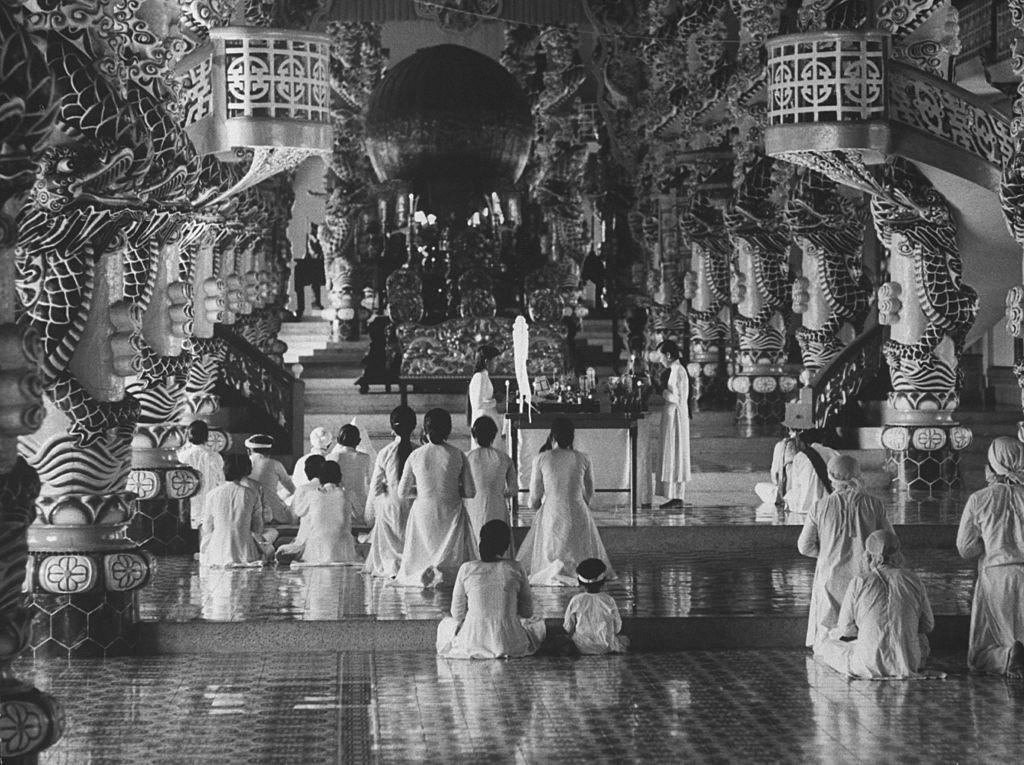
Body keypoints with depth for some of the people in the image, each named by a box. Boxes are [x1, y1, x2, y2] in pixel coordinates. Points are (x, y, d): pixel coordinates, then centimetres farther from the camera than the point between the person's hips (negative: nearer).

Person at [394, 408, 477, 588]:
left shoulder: (415, 456, -4)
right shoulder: (457, 456, -6)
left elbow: (402, 492, 3)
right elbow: (470, 492, -3)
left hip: (423, 514, 1)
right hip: (450, 513, -1)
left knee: (422, 559, 12)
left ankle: (423, 573, -9)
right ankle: (443, 573, -17)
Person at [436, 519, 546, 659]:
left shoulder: (467, 569, -4)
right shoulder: (515, 569, -4)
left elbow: (457, 614, 2)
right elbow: (527, 612, 7)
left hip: (472, 646, 0)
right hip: (510, 646, 0)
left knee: (445, 624, 32)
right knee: (539, 625, 30)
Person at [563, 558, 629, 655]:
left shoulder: (575, 601, -15)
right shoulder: (609, 600, -15)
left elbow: (568, 628, -4)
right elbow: (617, 628, -4)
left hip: (582, 648, 0)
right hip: (605, 647, 0)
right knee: (625, 641, 29)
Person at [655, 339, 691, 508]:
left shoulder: (678, 371, -16)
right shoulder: (674, 370, 14)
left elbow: (679, 399, -20)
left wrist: (663, 392, -9)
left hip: (675, 416, -10)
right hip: (671, 416, 10)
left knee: (675, 456, -6)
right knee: (672, 456, 10)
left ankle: (678, 497, -4)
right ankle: (677, 496, 12)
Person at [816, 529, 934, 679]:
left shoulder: (859, 583, -6)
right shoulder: (913, 581, 1)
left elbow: (847, 629, 3)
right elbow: (927, 625, 13)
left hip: (869, 665, -3)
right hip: (908, 663, 3)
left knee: (823, 647, 24)